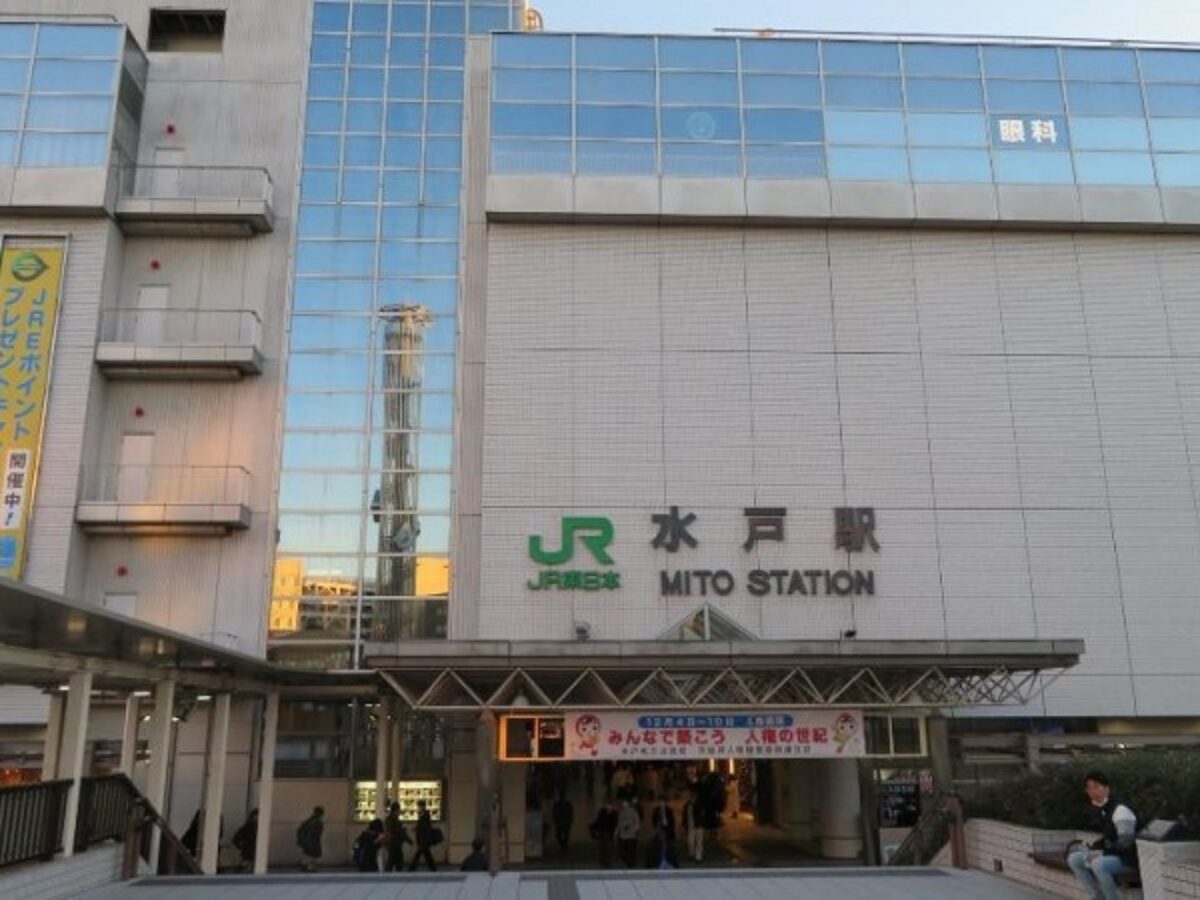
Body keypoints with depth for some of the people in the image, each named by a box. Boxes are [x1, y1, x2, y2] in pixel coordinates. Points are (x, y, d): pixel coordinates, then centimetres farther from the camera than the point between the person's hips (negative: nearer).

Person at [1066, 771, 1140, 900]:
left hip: (1129, 859, -9)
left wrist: (1102, 853, -27)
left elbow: (1126, 843, -26)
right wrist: (1091, 848, 2)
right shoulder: (1098, 810, 8)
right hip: (1111, 855, 9)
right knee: (1073, 859, 0)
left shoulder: (1120, 810, -19)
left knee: (1098, 863, -35)